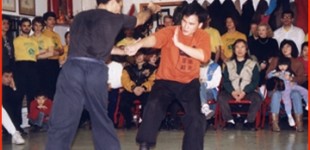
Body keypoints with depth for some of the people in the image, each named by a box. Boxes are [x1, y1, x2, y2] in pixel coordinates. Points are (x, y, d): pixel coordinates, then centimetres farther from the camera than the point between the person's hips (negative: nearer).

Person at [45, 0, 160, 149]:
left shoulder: (79, 17, 23)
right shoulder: (115, 18, 16)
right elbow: (140, 19, 36)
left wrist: (124, 51, 43)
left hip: (72, 67, 1)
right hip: (96, 70, -1)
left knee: (61, 123, -2)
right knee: (101, 120, 19)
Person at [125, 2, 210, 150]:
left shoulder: (203, 36, -4)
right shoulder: (170, 31, -11)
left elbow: (204, 56, -23)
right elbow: (154, 38, -32)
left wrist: (179, 44, -30)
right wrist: (138, 45, -54)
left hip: (189, 82, 2)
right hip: (166, 80, -2)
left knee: (196, 117, -10)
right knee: (154, 104, -26)